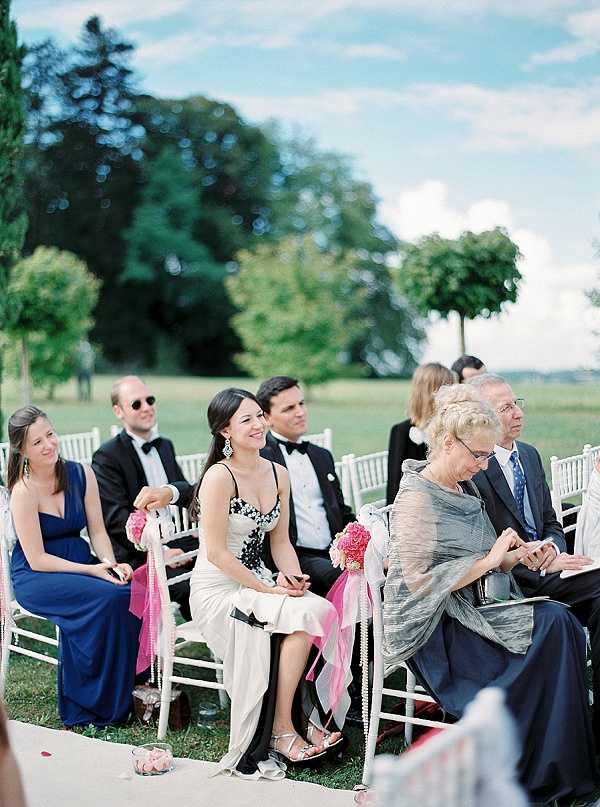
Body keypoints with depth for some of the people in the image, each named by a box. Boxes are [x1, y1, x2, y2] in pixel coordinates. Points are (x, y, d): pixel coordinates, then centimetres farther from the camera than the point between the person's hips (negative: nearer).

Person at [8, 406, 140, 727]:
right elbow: (37, 560, -14)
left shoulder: (81, 474, 2)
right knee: (108, 597, -30)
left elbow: (97, 531, 6)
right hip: (35, 578, -5)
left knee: (131, 591, -25)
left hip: (81, 563, 5)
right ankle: (88, 706, -15)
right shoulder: (24, 491, -14)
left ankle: (124, 695, -11)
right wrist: (92, 570, -19)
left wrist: (111, 564, -14)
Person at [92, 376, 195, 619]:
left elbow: (190, 493, 4)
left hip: (176, 544, 6)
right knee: (188, 586, -28)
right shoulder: (107, 456, -4)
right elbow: (117, 518, -12)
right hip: (137, 557, -6)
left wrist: (169, 492, -22)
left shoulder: (165, 446, 18)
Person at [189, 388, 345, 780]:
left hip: (258, 582, 6)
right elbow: (216, 552, -17)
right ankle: (282, 731, -12)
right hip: (218, 590, -6)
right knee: (304, 616, -26)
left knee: (323, 611, -21)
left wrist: (292, 577, -6)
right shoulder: (220, 476, -15)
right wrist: (268, 590, -17)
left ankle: (303, 718, -8)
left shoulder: (278, 475, 7)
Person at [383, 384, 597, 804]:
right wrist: (489, 560, -16)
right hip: (439, 628, -8)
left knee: (562, 623, -18)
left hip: (476, 609, 8)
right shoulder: (416, 497, -12)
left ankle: (562, 769, -13)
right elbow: (419, 581, -18)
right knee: (554, 624, -22)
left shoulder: (466, 489, 14)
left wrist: (513, 556, -2)